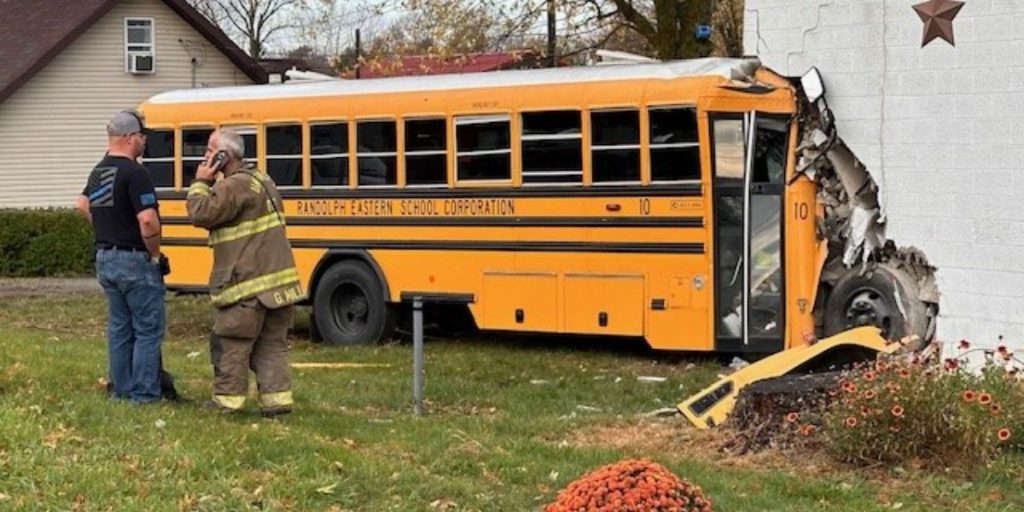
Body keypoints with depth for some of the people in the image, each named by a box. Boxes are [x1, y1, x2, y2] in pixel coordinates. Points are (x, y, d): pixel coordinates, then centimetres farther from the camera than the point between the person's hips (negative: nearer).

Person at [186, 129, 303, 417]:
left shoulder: (235, 186, -15)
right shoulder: (261, 180, 19)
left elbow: (201, 214, -16)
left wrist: (201, 183, -4)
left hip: (248, 285, -9)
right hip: (278, 279, 9)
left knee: (230, 343, 3)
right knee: (272, 343, 9)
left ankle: (227, 399, 9)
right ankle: (277, 399, 6)